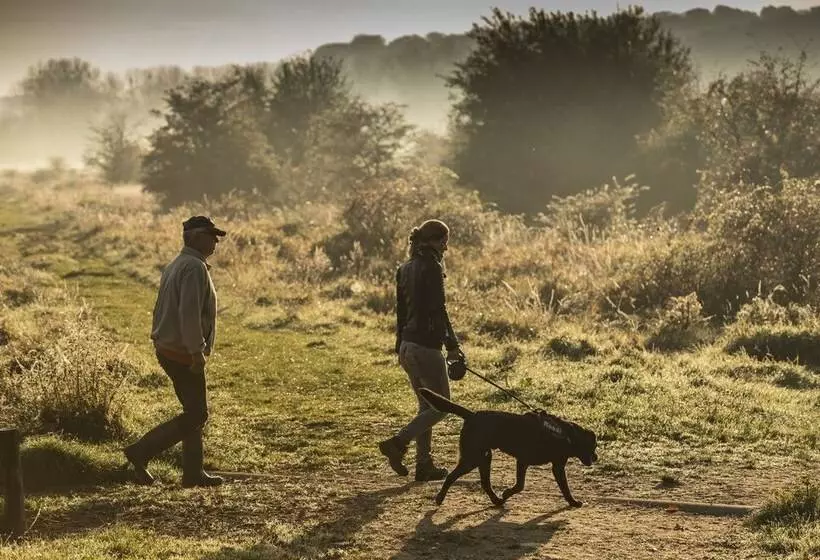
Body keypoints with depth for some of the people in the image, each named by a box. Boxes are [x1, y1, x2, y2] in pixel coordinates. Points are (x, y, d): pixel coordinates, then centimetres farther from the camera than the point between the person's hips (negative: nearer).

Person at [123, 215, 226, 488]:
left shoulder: (175, 266, 15)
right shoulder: (195, 267, -17)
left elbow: (162, 310, 18)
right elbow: (189, 312, -26)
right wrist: (197, 352, -24)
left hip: (168, 349, 10)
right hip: (183, 353, -10)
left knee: (195, 412, 15)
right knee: (196, 415, -4)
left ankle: (193, 473, 18)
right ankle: (140, 453, -5)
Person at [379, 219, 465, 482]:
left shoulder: (405, 269, 12)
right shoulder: (432, 268, -13)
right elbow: (438, 310, -16)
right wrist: (452, 345, -11)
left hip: (408, 344, 9)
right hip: (426, 346, -9)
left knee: (426, 406, 15)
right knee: (440, 406, 0)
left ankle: (424, 464, 15)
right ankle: (398, 443, -13)